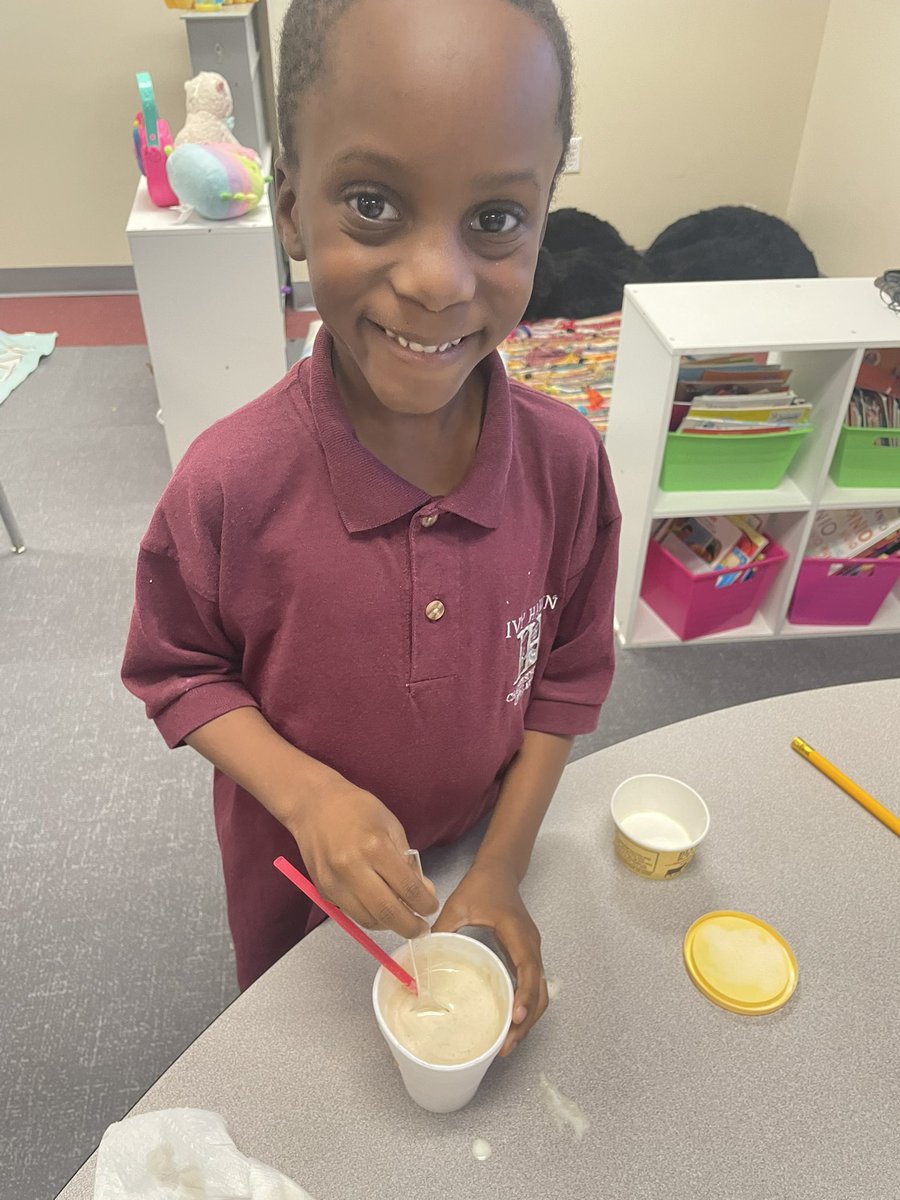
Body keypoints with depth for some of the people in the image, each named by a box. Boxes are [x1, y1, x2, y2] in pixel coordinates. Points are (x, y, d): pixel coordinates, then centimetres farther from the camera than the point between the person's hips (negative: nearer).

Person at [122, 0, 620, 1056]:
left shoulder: (567, 462, -23)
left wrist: (500, 872, -11)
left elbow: (566, 677, -10)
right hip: (293, 869, 0)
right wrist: (306, 794, -29)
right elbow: (179, 671, -13)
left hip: (469, 857, 1)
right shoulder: (228, 484, -30)